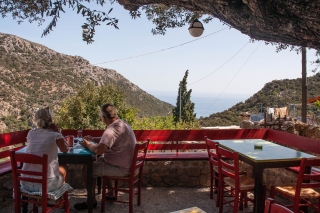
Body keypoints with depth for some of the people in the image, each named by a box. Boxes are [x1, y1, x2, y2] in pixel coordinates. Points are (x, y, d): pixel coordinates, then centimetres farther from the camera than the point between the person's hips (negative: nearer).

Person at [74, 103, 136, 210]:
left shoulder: (112, 130, -26)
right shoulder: (122, 123, 6)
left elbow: (99, 150, -34)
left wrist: (88, 145, -13)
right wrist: (93, 139, 15)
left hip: (121, 169, -10)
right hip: (128, 164, 10)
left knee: (87, 169, -3)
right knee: (99, 162, 30)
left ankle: (92, 201, 12)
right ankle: (110, 194, 35)